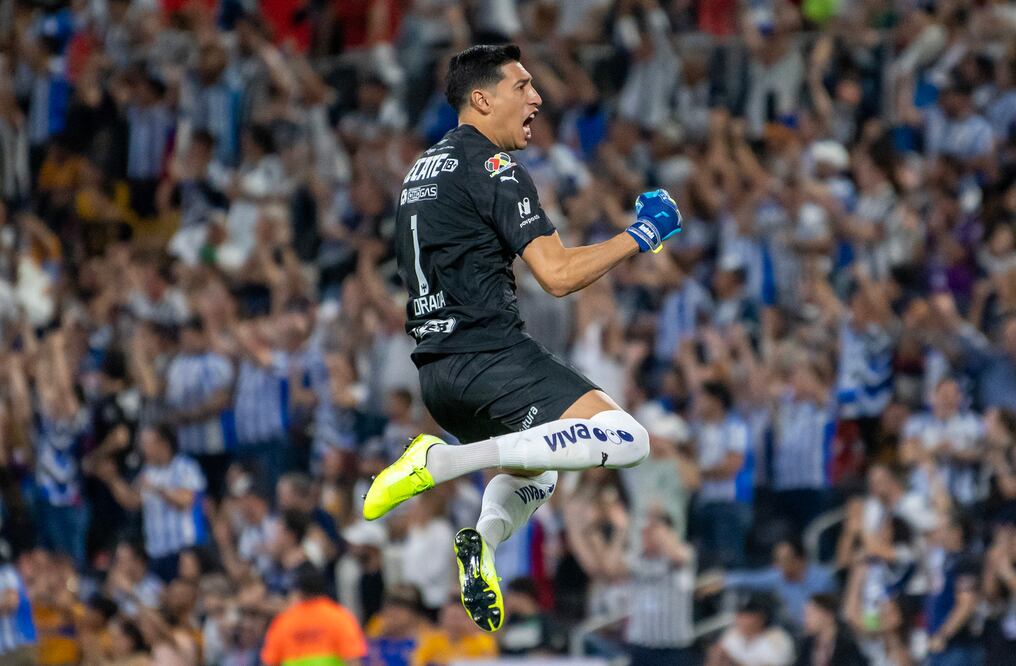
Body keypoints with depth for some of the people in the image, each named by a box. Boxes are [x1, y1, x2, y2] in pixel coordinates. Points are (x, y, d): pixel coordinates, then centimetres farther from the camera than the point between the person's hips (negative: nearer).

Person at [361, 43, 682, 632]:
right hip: (490, 356, -10)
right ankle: (441, 461, -24)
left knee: (537, 472, 32)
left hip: (437, 368, 10)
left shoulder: (422, 170, 18)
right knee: (628, 440, -22)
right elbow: (558, 275, -16)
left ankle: (485, 538, -2)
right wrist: (640, 237, -4)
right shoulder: (494, 169, -9)